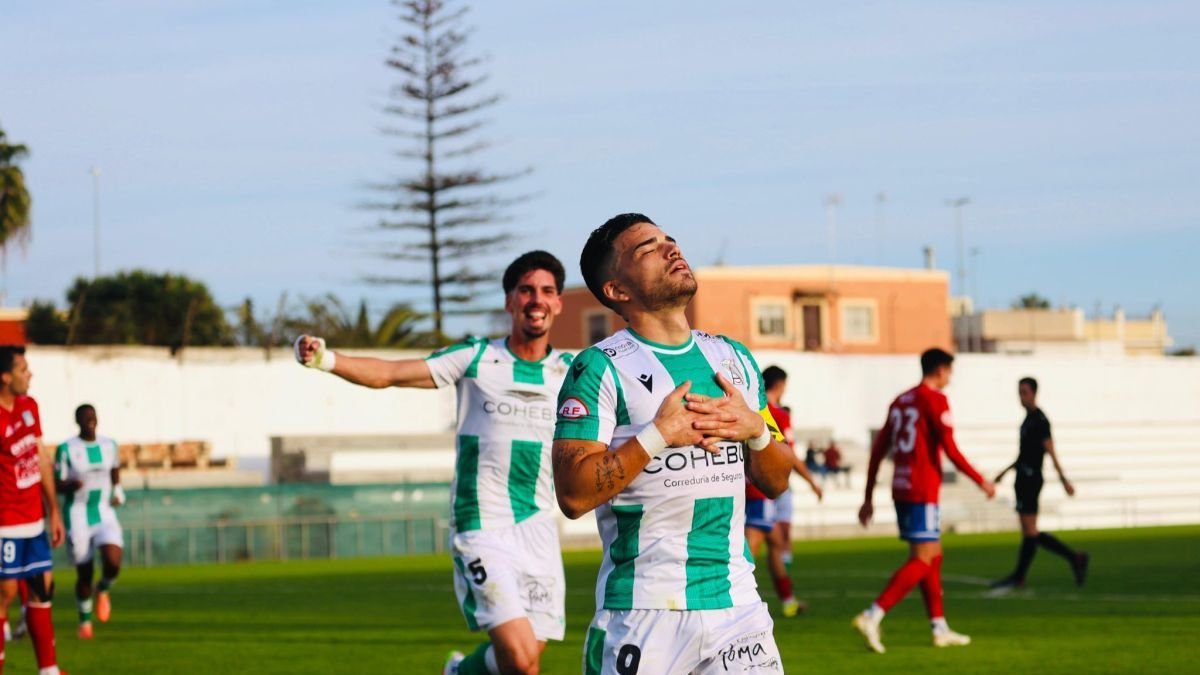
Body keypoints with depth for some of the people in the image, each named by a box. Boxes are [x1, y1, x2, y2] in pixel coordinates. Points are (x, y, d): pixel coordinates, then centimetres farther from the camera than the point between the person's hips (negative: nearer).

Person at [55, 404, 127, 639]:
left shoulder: (109, 445, 5)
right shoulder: (66, 449, -7)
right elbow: (57, 485, -5)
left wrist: (117, 490, 9)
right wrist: (71, 485, -26)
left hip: (105, 514, 2)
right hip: (78, 518, -2)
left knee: (113, 563, -20)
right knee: (84, 574, 4)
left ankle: (103, 591, 15)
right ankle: (85, 621, 28)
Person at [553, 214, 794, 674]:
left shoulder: (734, 359, 13)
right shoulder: (600, 368, -6)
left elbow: (776, 482, 17)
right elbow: (573, 494, -14)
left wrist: (755, 429, -2)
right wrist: (658, 434, -17)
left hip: (737, 601, 5)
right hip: (643, 609, -5)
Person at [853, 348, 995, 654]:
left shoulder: (900, 401, 16)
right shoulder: (935, 399, -8)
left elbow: (878, 451, 15)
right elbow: (950, 450, -13)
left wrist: (868, 498, 18)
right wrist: (982, 482, -4)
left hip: (901, 488, 9)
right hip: (923, 491, -9)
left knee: (934, 556, 16)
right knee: (923, 559, -9)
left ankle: (940, 628, 17)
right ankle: (872, 615, -20)